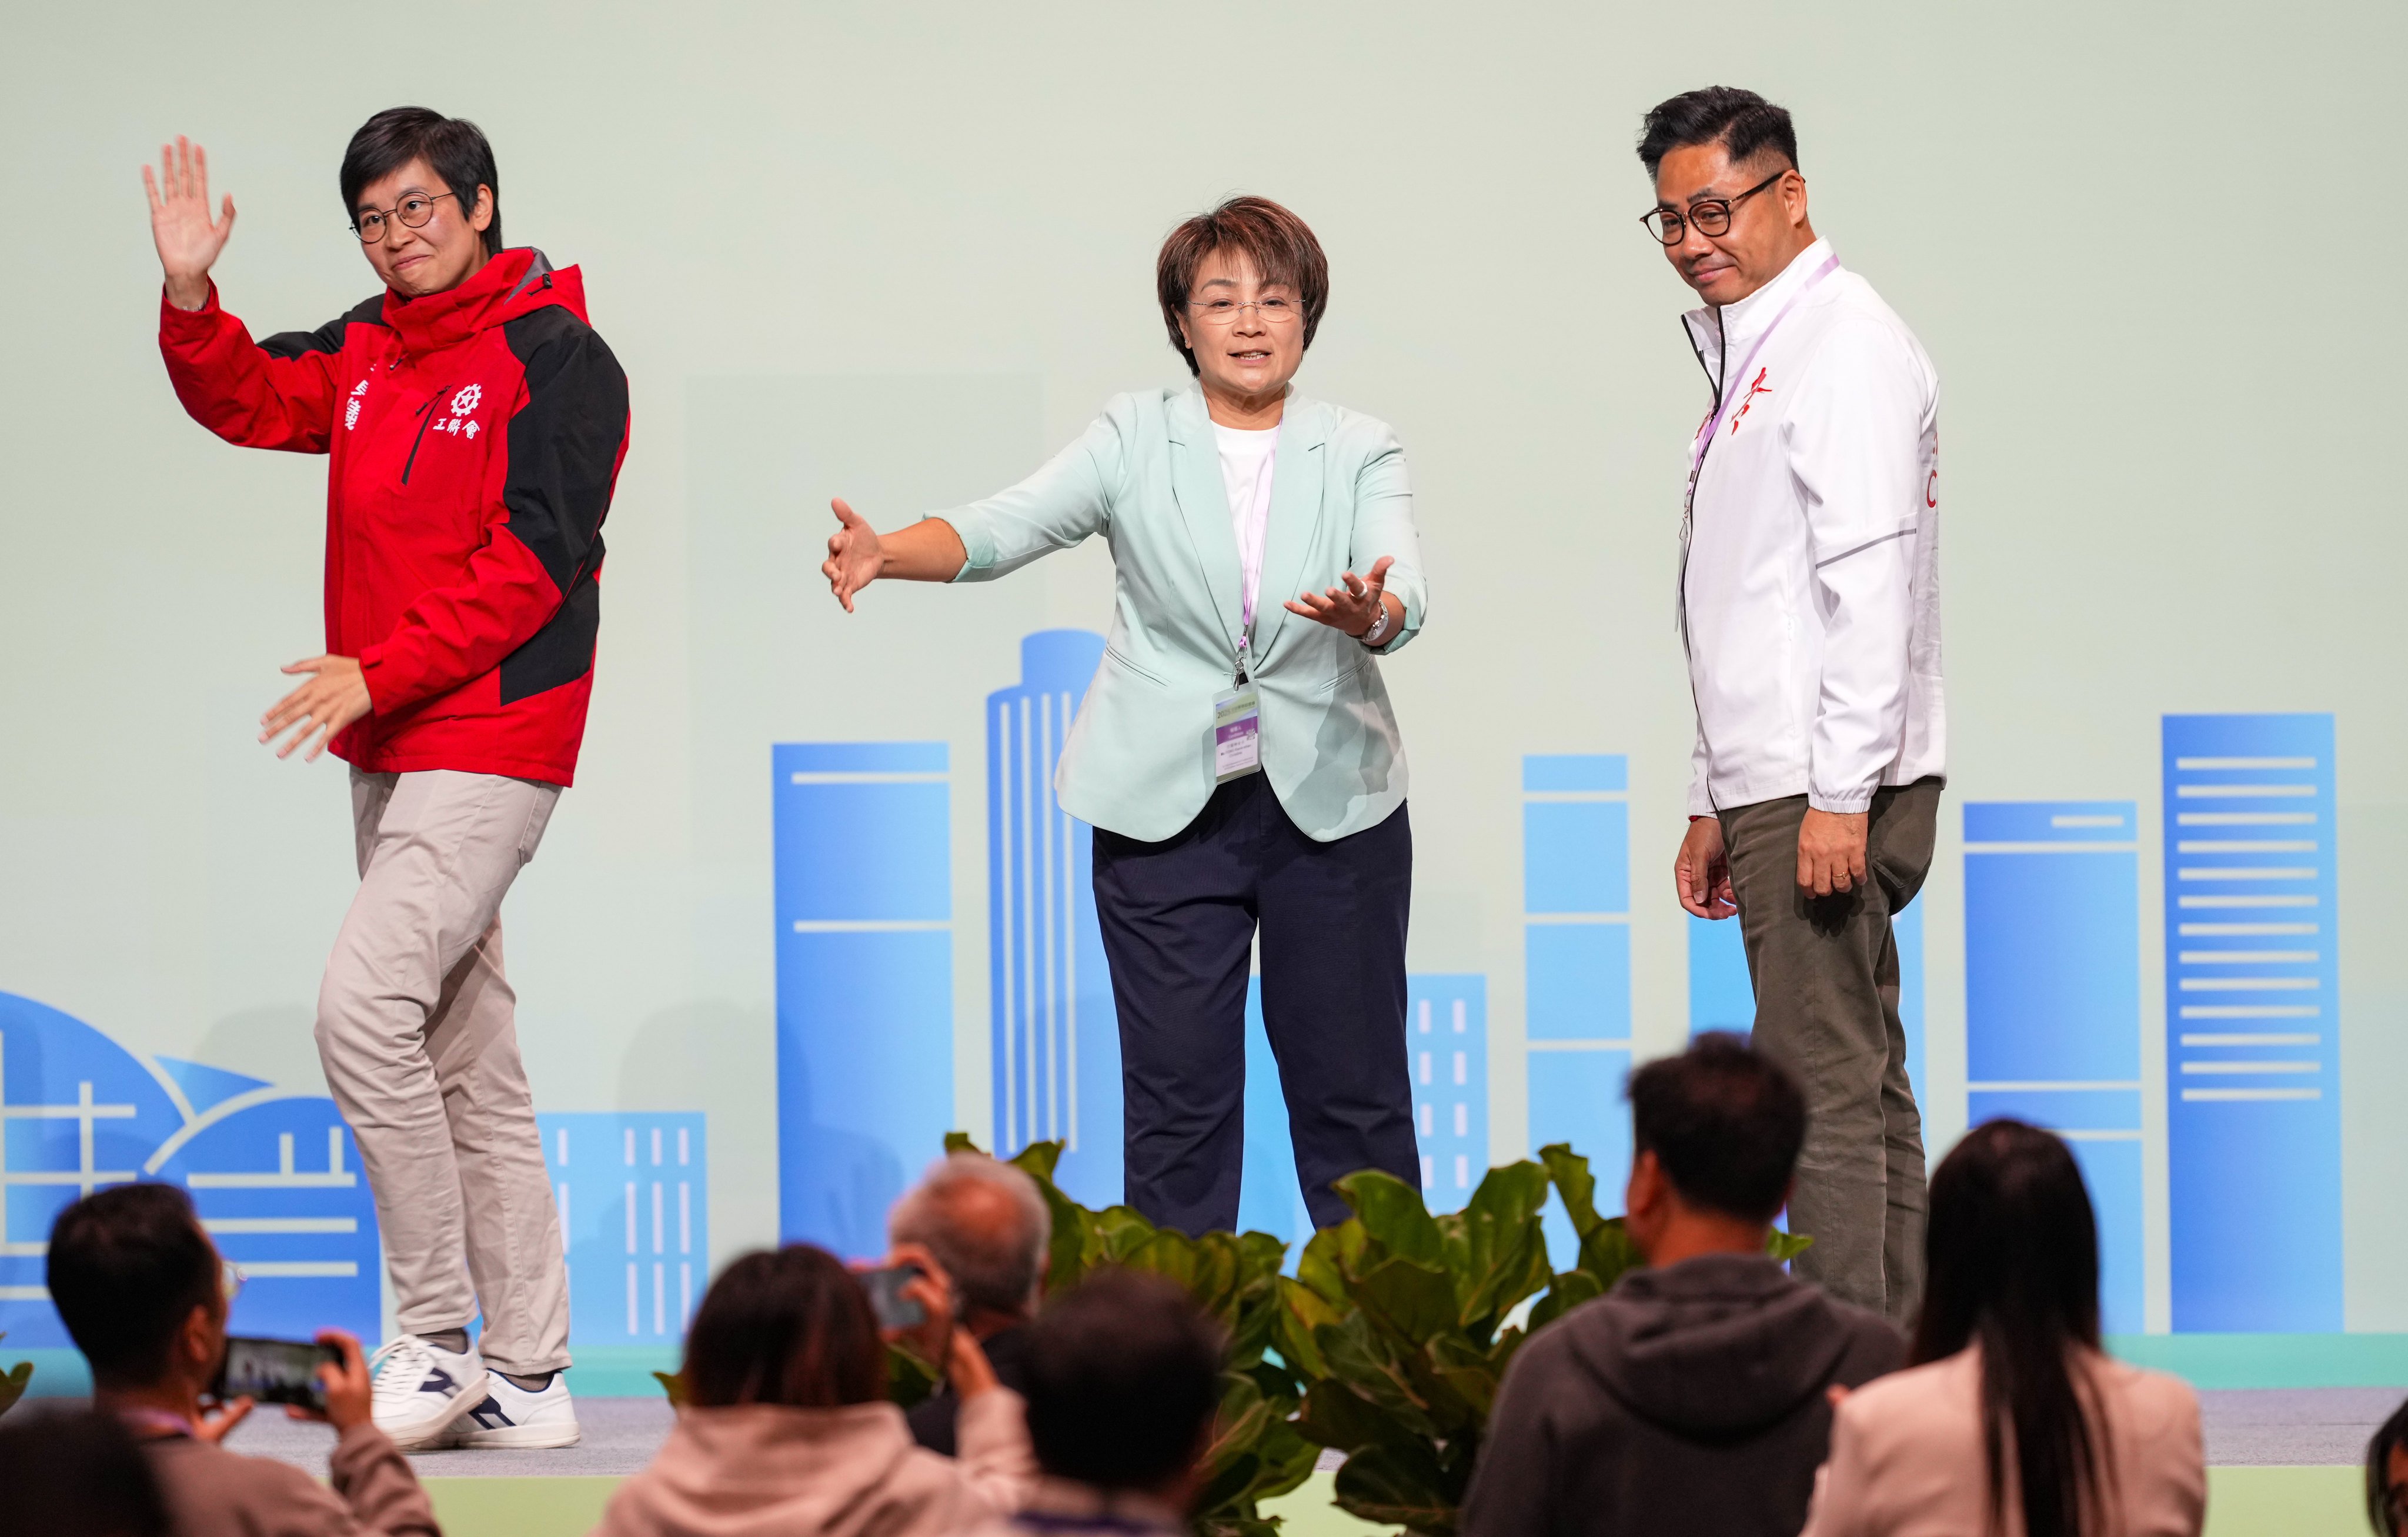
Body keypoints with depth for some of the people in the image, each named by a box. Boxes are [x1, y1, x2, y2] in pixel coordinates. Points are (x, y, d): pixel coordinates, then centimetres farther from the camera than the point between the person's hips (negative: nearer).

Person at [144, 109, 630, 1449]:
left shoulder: (554, 356, -10)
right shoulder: (369, 354, 13)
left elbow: (535, 560, -16)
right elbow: (245, 399, 13)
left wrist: (380, 674, -19)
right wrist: (190, 296, -6)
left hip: (493, 746, -8)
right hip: (392, 755, 8)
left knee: (366, 1005, -19)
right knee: (467, 1062, 9)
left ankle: (441, 1337, -11)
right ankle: (528, 1378, 12)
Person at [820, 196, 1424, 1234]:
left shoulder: (1359, 452, 4)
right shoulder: (1137, 436, 4)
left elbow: (1404, 597, -11)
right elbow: (1005, 527, -9)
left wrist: (1368, 615, -36)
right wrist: (885, 552, -28)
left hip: (1331, 801, 0)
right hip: (1166, 808, 0)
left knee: (1354, 1090, 3)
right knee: (1177, 1096, -1)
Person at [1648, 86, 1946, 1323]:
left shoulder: (1845, 343, -9)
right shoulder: (1747, 355, 21)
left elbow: (1869, 583, -18)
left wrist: (1839, 795, -23)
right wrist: (1716, 802, 21)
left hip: (1834, 795, -10)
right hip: (1776, 785, 10)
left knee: (1824, 1091, -12)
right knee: (1863, 1092, 9)